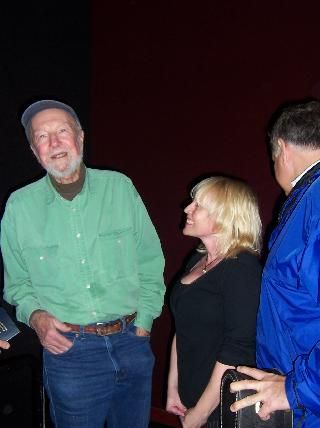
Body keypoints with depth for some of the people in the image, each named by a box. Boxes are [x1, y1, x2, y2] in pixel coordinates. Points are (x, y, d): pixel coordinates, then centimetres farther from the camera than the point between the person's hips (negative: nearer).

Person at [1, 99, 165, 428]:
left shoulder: (119, 187, 1)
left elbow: (151, 263, 5)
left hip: (131, 343, 1)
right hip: (68, 350, -1)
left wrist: (142, 325, 0)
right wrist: (35, 316, -9)